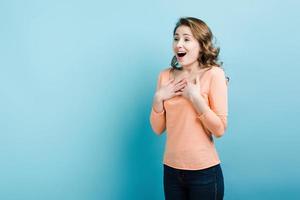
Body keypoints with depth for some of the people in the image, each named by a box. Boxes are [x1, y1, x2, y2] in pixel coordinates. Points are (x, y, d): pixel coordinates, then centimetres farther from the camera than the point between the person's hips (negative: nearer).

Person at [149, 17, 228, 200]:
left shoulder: (213, 74, -10)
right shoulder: (166, 76, 3)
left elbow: (220, 129, -13)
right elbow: (158, 129, 5)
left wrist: (195, 97, -19)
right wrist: (159, 98, -9)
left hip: (203, 171, -4)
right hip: (171, 169, 4)